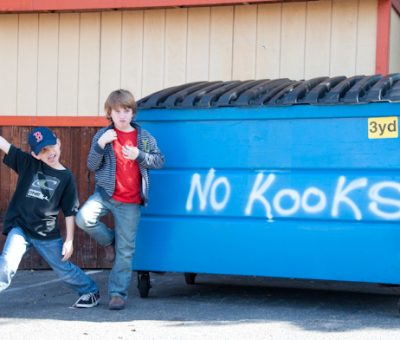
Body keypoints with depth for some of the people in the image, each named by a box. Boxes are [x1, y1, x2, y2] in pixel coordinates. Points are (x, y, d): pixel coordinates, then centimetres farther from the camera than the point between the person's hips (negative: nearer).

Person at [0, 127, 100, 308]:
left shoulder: (66, 177, -3)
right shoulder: (27, 163, -1)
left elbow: (70, 211, 0)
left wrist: (69, 240, -3)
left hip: (47, 233, 0)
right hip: (19, 227, 0)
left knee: (64, 269, 11)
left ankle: (91, 292, 34)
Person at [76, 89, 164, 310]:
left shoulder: (144, 137, 4)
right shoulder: (103, 135, 2)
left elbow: (159, 161, 5)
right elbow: (92, 166, -2)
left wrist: (139, 155, -13)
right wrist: (100, 145, -20)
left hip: (130, 202, 0)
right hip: (106, 193, 0)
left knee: (125, 250, 1)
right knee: (84, 218, -28)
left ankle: (118, 292, 11)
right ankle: (109, 241, 3)